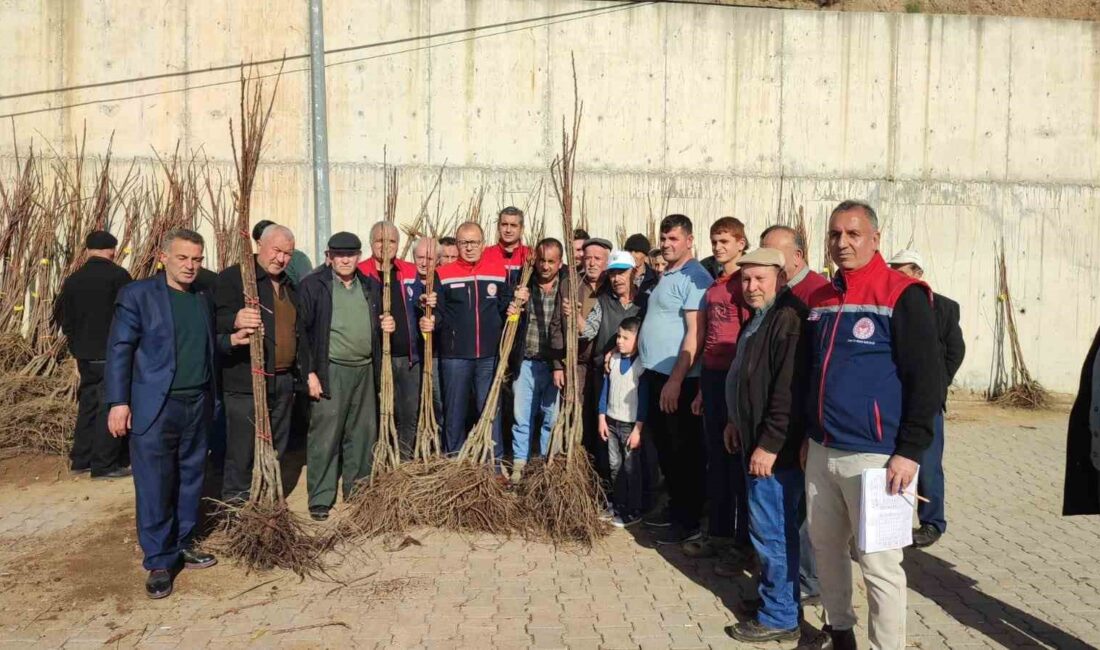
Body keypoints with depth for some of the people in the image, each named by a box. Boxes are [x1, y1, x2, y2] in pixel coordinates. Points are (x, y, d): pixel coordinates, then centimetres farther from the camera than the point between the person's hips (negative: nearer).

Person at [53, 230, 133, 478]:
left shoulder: (73, 280, 5)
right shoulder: (118, 276, -12)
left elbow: (61, 315, 11)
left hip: (84, 354, 6)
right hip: (113, 354, -6)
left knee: (88, 404, 17)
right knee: (110, 406, -1)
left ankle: (80, 459, 24)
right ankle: (104, 464, 1)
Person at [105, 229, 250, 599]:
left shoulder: (204, 299, 12)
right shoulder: (138, 294, -5)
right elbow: (120, 348, -8)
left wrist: (230, 341, 5)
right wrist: (118, 402, -13)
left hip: (198, 405, 6)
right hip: (155, 407, -6)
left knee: (190, 480, 14)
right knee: (155, 485, 0)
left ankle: (182, 545, 28)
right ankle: (159, 561, 11)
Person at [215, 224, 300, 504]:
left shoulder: (288, 285, 17)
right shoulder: (232, 277, -7)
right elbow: (217, 320, -18)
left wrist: (300, 372, 23)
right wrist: (235, 321, -40)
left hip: (283, 381, 7)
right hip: (246, 383, -7)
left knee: (277, 448, 14)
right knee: (242, 451, -3)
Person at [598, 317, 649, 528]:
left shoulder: (641, 365, -14)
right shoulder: (613, 360, 3)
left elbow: (644, 399, -14)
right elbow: (605, 390, 9)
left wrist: (638, 429, -15)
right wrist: (602, 418, 6)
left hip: (631, 424, -6)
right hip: (611, 421, 6)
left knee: (631, 469, 3)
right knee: (615, 466, 14)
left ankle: (634, 511, 14)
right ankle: (618, 506, 27)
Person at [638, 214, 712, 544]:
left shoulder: (695, 277, -14)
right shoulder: (667, 276, 15)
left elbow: (695, 335, -20)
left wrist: (675, 380, -23)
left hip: (678, 380, -9)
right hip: (656, 374, 9)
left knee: (684, 452, 1)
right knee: (665, 447, 17)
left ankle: (689, 522, 12)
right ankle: (675, 509, 31)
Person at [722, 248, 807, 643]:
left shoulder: (788, 319, -19)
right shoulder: (758, 319, 15)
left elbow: (789, 390, -24)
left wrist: (769, 445, -23)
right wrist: (737, 422, 22)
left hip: (775, 449, -10)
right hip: (754, 442, 10)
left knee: (771, 531, -2)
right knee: (769, 528, 18)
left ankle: (779, 618, 10)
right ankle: (771, 595, 32)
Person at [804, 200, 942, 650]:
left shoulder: (902, 295, -8)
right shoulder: (820, 299, 12)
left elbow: (927, 378, -11)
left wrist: (910, 451, -15)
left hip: (875, 456, -7)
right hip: (821, 452, 7)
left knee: (878, 563, 0)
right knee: (826, 547, 17)